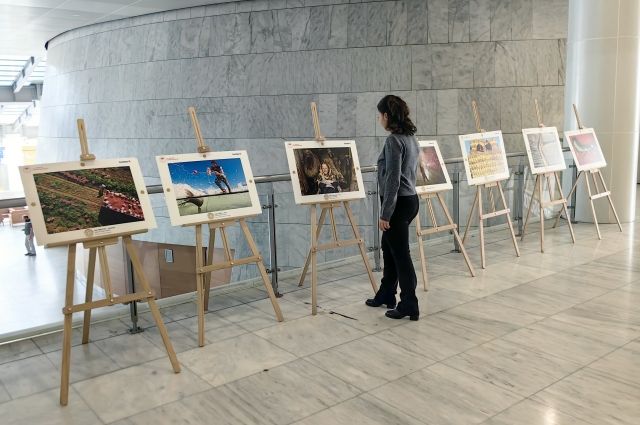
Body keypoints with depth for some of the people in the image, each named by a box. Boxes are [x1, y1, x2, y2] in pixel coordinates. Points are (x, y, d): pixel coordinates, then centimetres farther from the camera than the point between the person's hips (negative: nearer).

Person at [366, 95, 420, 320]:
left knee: (400, 254, -1)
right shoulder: (410, 137, 12)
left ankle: (409, 306, 7)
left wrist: (385, 213, -18)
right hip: (410, 199, 10)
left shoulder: (393, 140, -18)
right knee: (389, 249, 20)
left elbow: (393, 180, -21)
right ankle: (386, 295, 33)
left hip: (399, 202, -10)